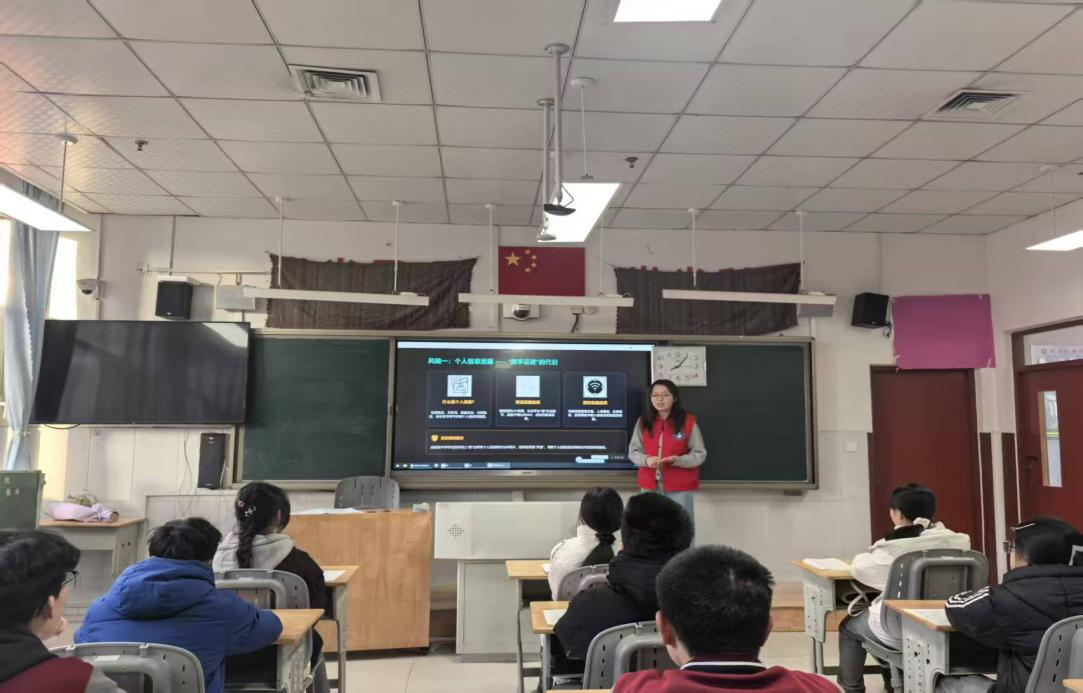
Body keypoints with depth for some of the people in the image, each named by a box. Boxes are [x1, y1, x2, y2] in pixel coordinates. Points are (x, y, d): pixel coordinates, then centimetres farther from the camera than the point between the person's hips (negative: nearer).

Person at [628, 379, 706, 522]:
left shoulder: (688, 422, -5)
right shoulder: (643, 422, 3)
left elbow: (700, 454, -4)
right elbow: (633, 451, 6)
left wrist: (678, 460, -21)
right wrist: (646, 460, -16)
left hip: (679, 486, -3)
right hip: (650, 485, 3)